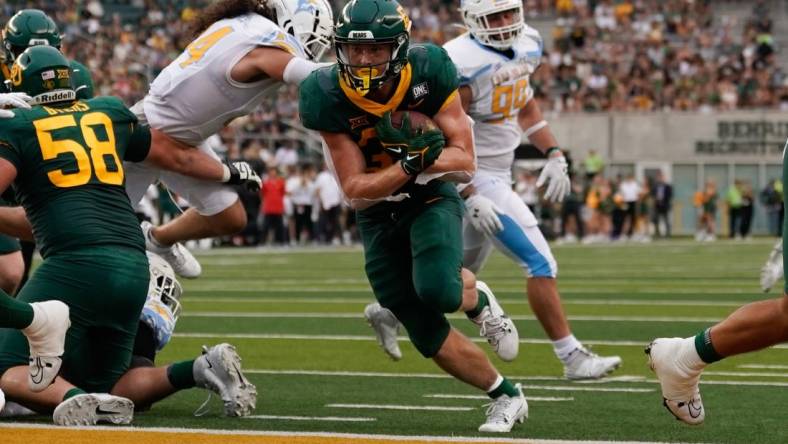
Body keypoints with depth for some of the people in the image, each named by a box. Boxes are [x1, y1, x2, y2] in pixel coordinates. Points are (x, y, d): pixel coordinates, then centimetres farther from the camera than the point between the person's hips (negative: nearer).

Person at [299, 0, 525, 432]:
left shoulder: (429, 72, -21)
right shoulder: (327, 97, -22)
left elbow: (464, 162, -16)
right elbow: (356, 192, -20)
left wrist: (416, 151, -33)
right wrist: (410, 164, -35)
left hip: (432, 199, -1)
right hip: (378, 216, 1)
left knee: (437, 291, -31)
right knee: (428, 337, 0)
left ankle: (478, 299, 5)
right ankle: (506, 396, 21)